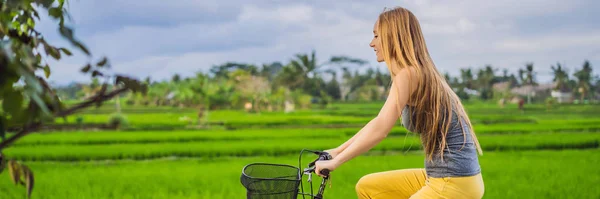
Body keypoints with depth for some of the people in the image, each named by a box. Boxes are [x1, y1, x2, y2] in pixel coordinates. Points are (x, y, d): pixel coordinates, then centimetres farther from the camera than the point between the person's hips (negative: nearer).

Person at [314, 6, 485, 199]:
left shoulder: (408, 73, -15)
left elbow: (379, 128, -23)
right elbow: (379, 125, 19)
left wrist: (335, 162, -17)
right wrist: (336, 151, 20)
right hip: (439, 176, 9)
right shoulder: (419, 73, 13)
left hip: (455, 182, -9)